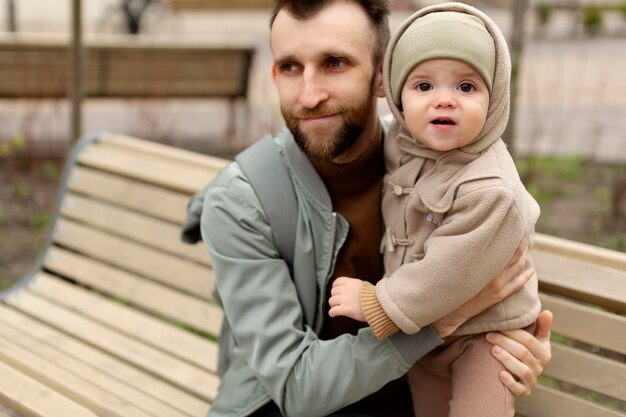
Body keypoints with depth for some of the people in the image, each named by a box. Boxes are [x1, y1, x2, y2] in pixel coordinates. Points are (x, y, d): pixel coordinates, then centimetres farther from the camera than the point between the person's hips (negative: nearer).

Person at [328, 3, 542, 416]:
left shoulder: (490, 192, -31)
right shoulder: (401, 143, -9)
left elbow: (449, 276, -29)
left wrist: (377, 304, -21)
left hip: (482, 334, -7)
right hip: (423, 330, 7)